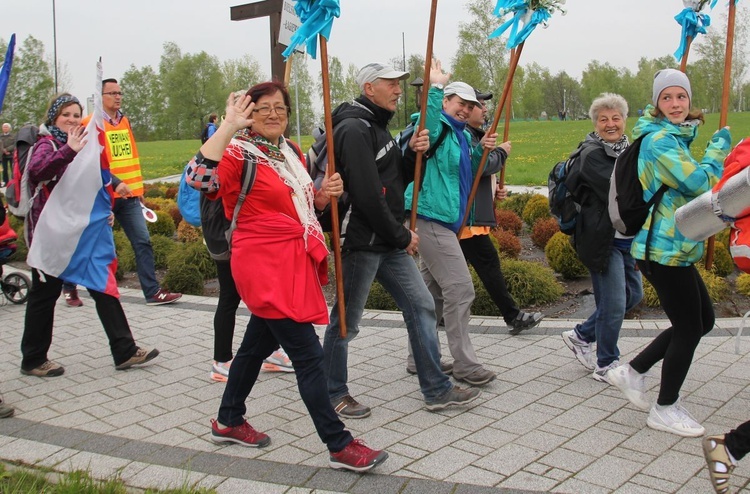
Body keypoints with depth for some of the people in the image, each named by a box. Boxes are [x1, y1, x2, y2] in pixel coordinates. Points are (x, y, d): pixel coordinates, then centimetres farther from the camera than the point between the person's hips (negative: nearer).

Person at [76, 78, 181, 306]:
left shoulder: (124, 121, 13)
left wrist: (138, 186, 17)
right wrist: (115, 183, -26)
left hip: (129, 195, 6)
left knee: (143, 242, -2)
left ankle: (152, 292, 0)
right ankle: (70, 286, 27)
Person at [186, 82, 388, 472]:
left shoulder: (292, 153, 13)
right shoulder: (240, 153, -11)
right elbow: (199, 178, -31)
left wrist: (325, 194, 2)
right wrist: (228, 127, -31)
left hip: (293, 264, 9)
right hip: (266, 267, -9)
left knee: (258, 344, 20)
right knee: (309, 355, -8)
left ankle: (228, 421, 38)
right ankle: (340, 446, 1)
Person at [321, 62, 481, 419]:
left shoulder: (376, 127, 17)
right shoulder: (355, 128, -15)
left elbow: (396, 181, 19)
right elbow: (367, 194, -22)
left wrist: (414, 153, 0)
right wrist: (402, 236, -14)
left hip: (389, 242, 10)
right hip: (362, 242, -10)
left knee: (421, 306, 9)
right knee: (346, 322, 4)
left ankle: (437, 390, 17)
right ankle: (334, 394, 21)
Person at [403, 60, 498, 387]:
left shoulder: (463, 135, 19)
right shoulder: (438, 127, -9)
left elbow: (469, 173, 24)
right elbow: (426, 129, -34)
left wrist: (481, 150, 7)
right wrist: (435, 87, -35)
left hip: (445, 222, 10)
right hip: (432, 218, -10)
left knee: (432, 292, 15)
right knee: (460, 289, -11)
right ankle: (465, 365, -5)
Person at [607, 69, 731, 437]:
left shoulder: (673, 136, 17)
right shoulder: (659, 139, -16)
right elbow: (699, 183, -20)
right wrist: (719, 148, -5)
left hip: (672, 245, 10)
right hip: (666, 249, -10)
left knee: (702, 320, 17)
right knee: (689, 328, 0)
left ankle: (632, 372, 22)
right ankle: (665, 409, 15)